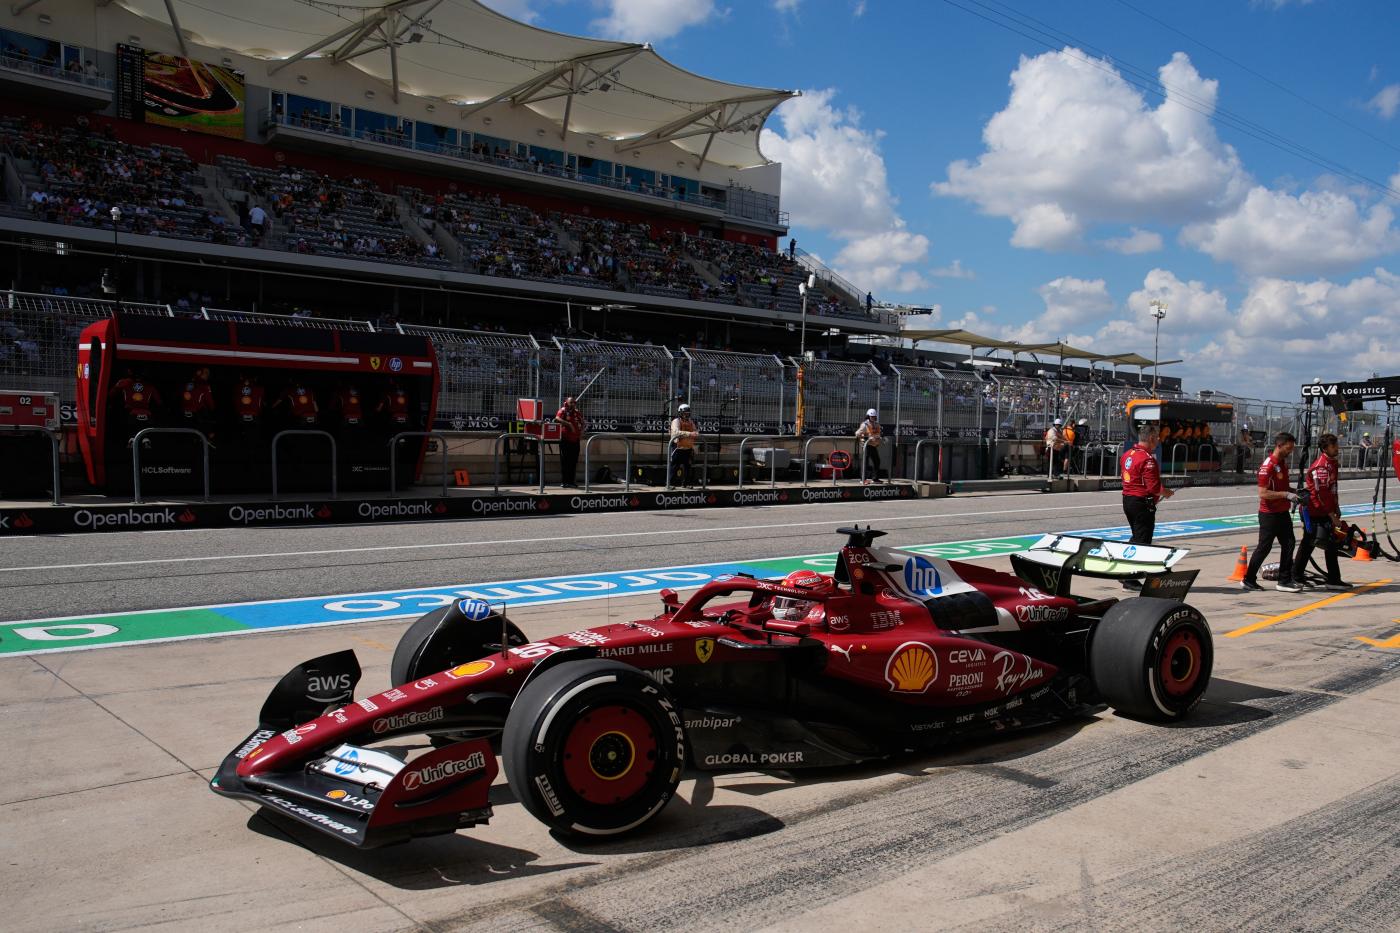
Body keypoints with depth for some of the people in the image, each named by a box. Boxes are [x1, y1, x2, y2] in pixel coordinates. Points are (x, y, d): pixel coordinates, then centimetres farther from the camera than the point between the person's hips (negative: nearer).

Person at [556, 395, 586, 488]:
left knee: (573, 462, 8)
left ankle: (572, 481, 15)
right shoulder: (563, 410, -3)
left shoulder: (577, 413, 13)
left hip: (575, 440, 5)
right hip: (565, 440, -5)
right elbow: (557, 418, -22)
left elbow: (583, 423, 22)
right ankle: (564, 482, 2)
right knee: (565, 461, -1)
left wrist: (581, 431, 4)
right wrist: (568, 424, -30)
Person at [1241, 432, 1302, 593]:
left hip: (1283, 512, 9)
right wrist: (1286, 494, -23)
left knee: (1288, 545, 6)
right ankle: (1248, 580, 10)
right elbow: (1263, 493, -24)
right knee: (1264, 547, -1)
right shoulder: (1268, 466, -19)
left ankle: (1284, 581, 13)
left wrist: (1294, 492, 7)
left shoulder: (1283, 462, 11)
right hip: (1270, 514, -9)